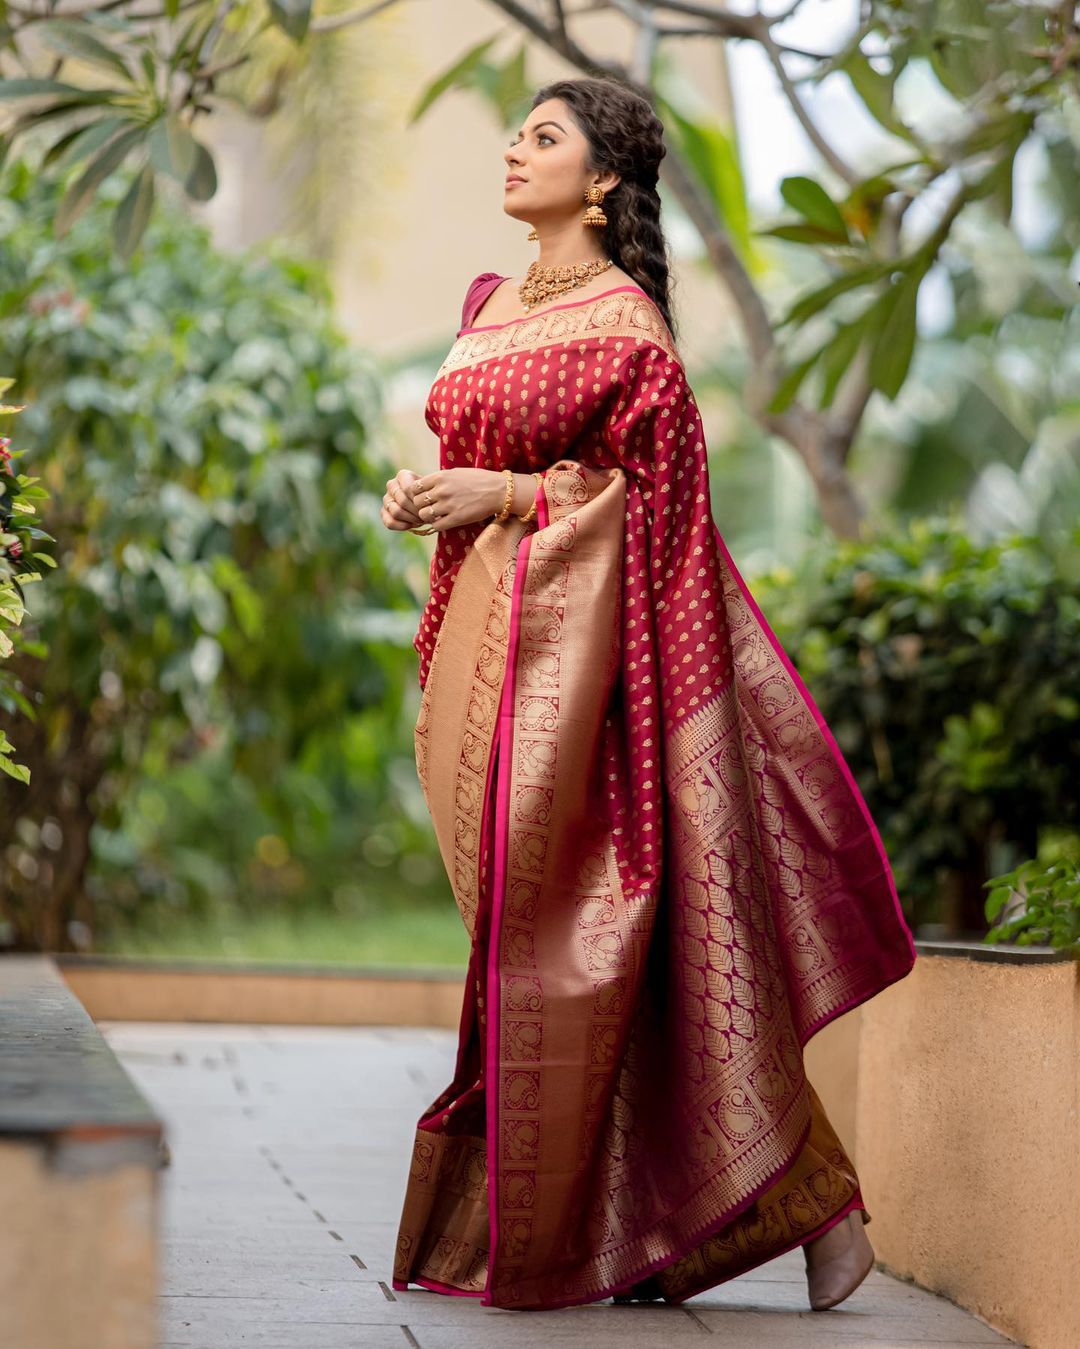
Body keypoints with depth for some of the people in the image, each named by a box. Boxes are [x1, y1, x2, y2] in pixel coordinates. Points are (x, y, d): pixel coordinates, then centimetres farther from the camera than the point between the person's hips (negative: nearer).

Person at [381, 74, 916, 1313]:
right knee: (518, 921, 8)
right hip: (482, 631, 8)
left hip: (569, 639, -8)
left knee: (566, 924, -9)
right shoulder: (492, 303, 16)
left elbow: (657, 495, -10)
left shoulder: (623, 326, -8)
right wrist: (426, 491, 5)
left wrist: (507, 495, -15)